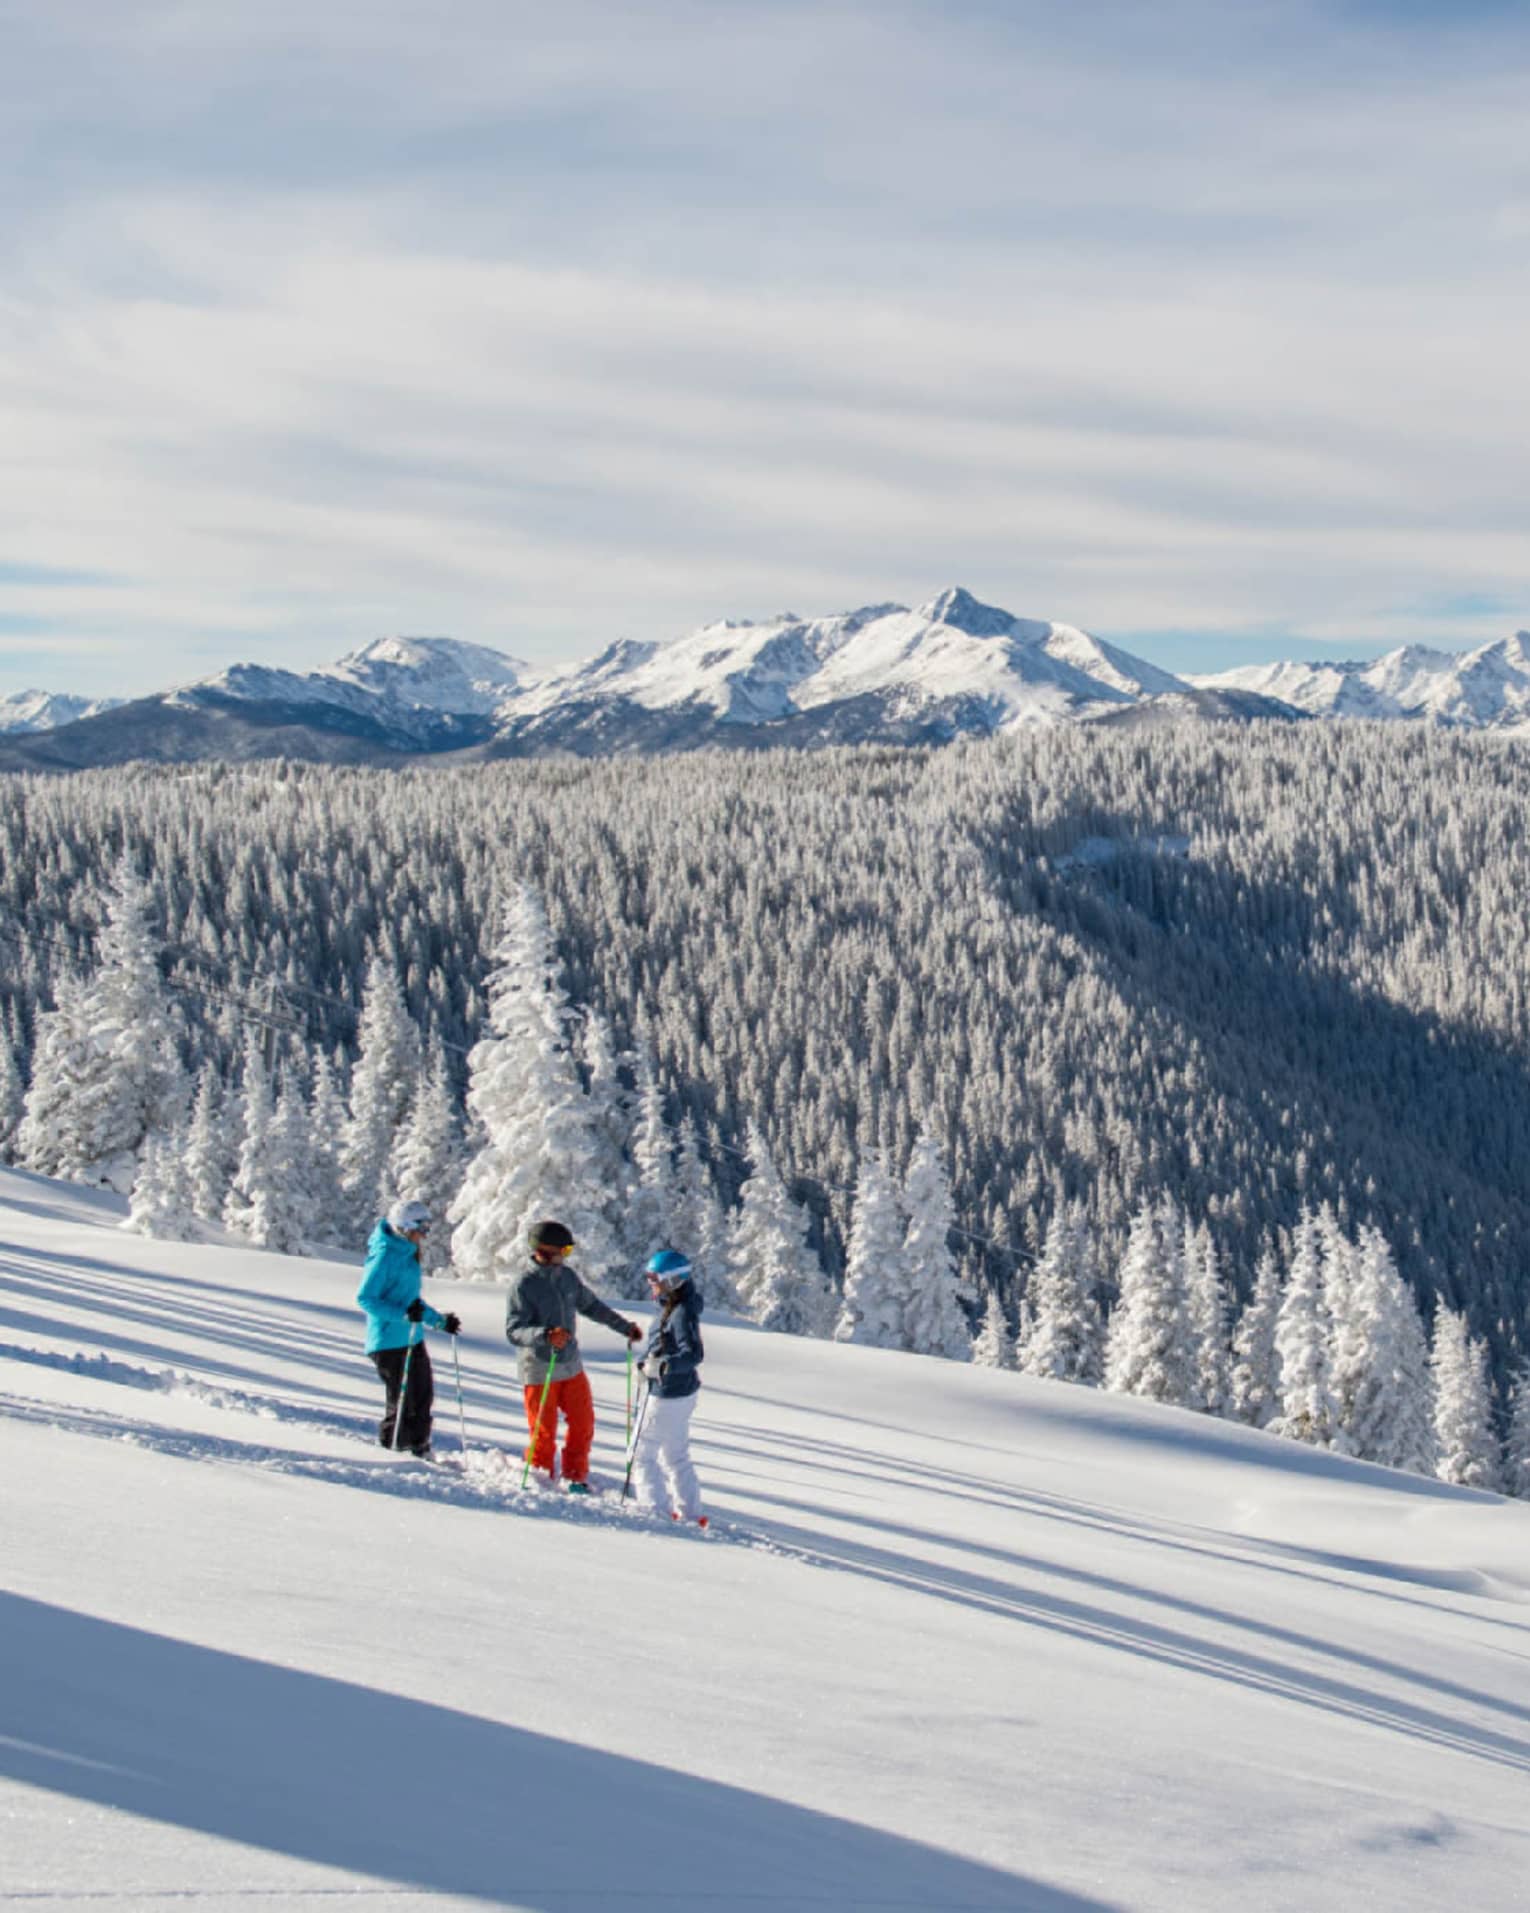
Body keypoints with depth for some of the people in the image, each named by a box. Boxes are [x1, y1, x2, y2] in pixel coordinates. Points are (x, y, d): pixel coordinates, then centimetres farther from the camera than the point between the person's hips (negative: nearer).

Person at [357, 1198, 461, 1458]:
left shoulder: (408, 1254, 14)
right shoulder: (385, 1256, -15)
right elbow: (365, 1298, -18)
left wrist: (440, 1321, 22)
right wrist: (403, 1314, -26)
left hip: (412, 1339, 9)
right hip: (389, 1341, -9)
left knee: (423, 1396, 11)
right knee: (402, 1402, -5)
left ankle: (419, 1451, 21)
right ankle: (391, 1449, 9)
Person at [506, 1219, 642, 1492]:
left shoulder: (569, 1276, 2)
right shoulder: (523, 1285, -16)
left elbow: (591, 1305, 18)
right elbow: (513, 1331, -22)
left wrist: (624, 1326, 19)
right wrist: (545, 1336, -39)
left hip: (571, 1367, 6)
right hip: (540, 1371, -6)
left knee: (583, 1424, 8)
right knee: (544, 1434, 2)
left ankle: (575, 1478, 26)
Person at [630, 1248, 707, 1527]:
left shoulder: (682, 1312, -24)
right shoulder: (670, 1307, 7)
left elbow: (693, 1354, -32)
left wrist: (662, 1366, -41)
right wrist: (647, 1361, 11)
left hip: (668, 1396, -10)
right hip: (680, 1393, 10)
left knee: (641, 1453, 1)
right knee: (676, 1456, 20)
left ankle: (655, 1511, 4)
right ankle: (690, 1512, 29)